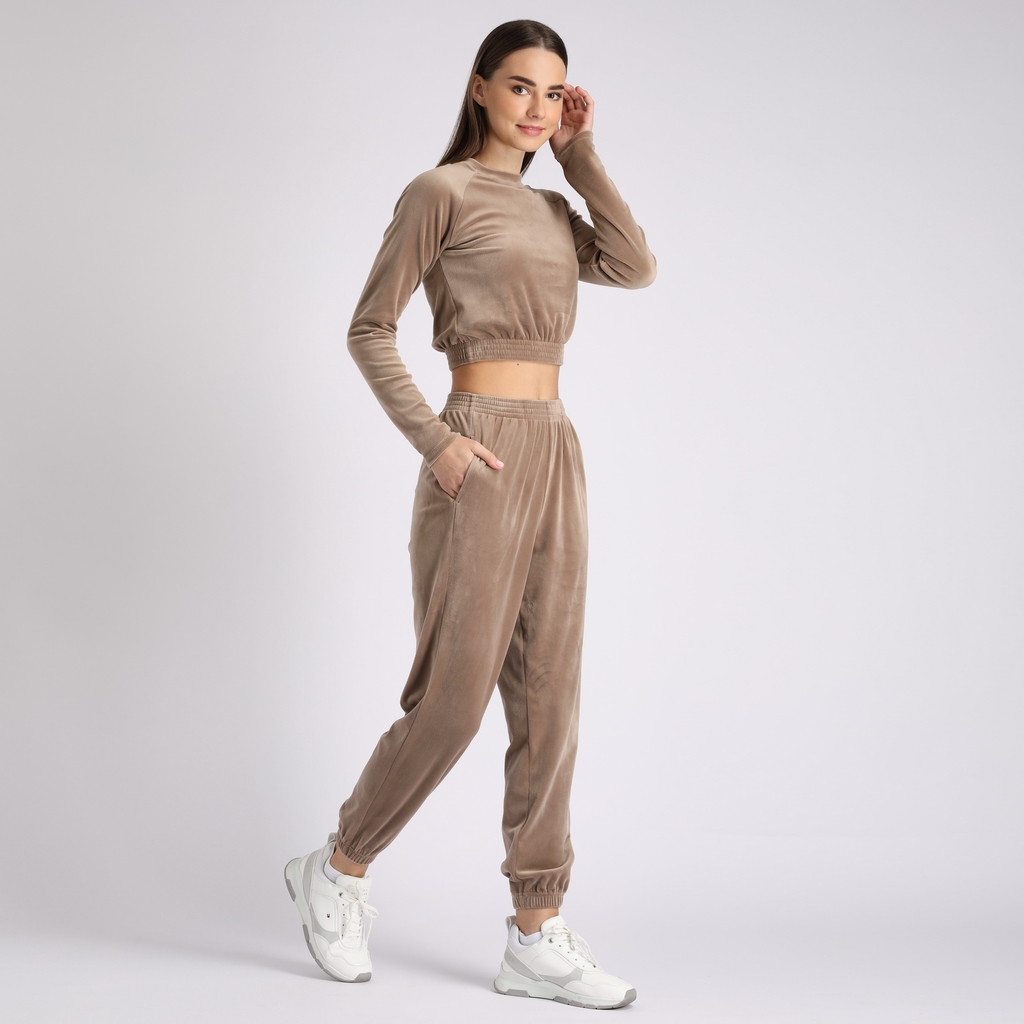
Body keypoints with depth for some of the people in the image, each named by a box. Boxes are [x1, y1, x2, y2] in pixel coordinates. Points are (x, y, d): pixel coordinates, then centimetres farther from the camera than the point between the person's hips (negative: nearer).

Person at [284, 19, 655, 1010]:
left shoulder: (551, 210, 19)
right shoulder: (440, 192, -2)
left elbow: (634, 266, 2)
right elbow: (370, 330, -4)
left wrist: (580, 151, 5)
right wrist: (433, 439, -14)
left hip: (556, 456, 7)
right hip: (482, 456, -7)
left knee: (547, 703, 5)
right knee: (454, 698, -5)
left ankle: (536, 935, 10)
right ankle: (337, 867, 19)